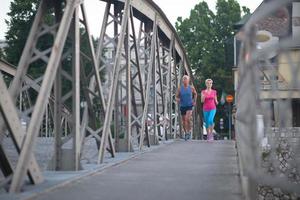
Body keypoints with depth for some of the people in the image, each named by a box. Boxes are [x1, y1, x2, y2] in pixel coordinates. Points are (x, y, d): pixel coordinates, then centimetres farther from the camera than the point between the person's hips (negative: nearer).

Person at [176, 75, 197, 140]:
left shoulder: (191, 88, -4)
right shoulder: (180, 89, -4)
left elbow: (195, 94, 16)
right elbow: (176, 96, 2)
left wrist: (195, 101, 6)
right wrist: (177, 99, -20)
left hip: (190, 106, -2)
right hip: (182, 106, 2)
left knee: (187, 119, -23)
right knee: (184, 121, 9)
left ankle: (189, 131, -5)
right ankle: (186, 133, 29)